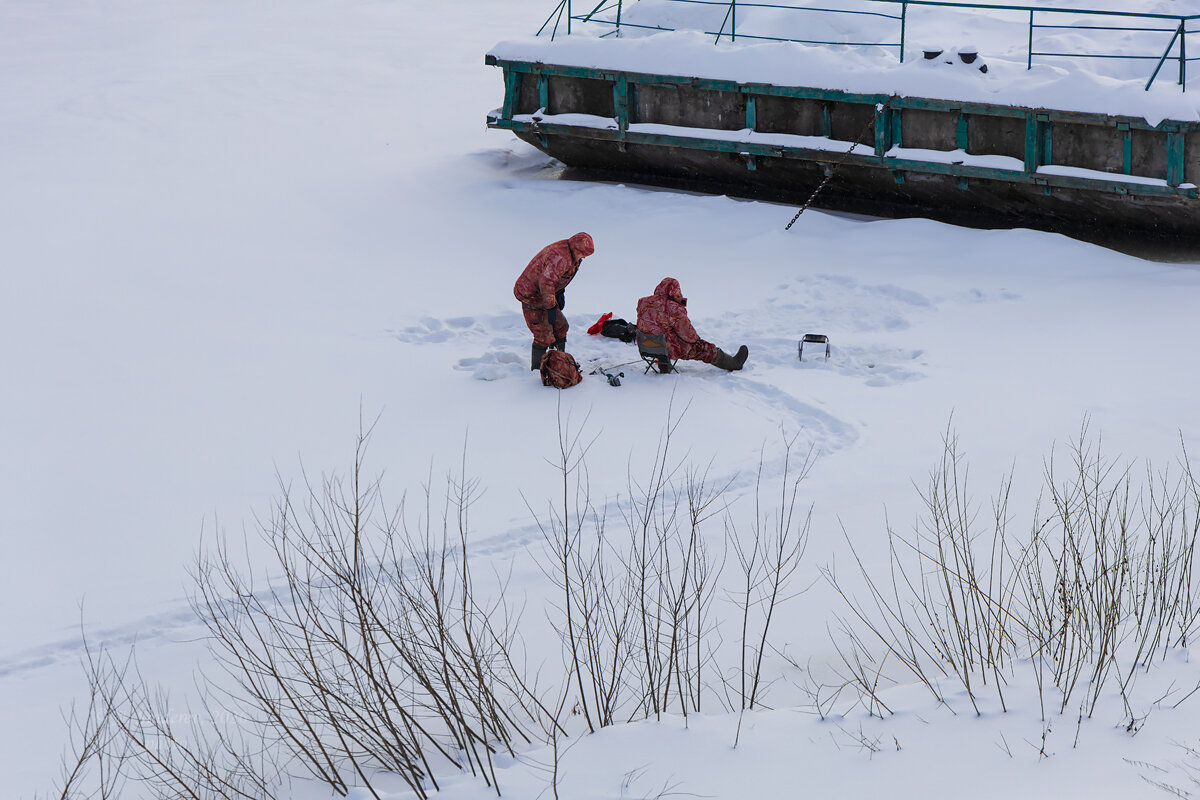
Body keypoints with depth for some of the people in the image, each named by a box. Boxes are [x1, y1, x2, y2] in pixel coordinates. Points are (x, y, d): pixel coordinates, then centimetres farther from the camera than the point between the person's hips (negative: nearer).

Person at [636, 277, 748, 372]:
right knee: (705, 348, 13)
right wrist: (695, 337, 6)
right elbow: (687, 333, -16)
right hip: (669, 349, -6)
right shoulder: (675, 309, -23)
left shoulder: (642, 303, -4)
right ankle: (733, 363, 30)